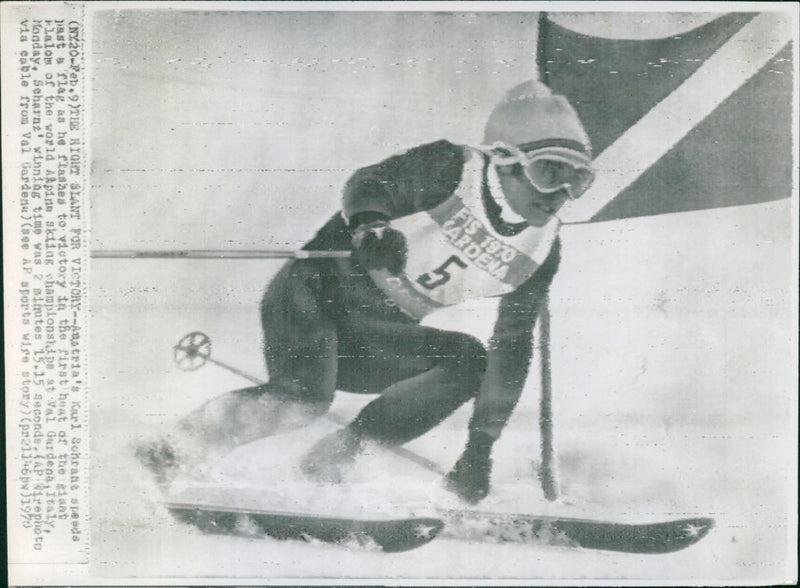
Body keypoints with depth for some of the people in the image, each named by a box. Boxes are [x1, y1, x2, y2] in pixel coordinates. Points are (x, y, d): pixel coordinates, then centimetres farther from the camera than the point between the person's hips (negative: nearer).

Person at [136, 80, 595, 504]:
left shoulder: (541, 252, 1)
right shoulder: (451, 169, -11)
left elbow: (513, 347, 3)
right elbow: (370, 182, -14)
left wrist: (482, 444, 0)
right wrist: (369, 224, -39)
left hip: (382, 338, 5)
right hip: (319, 291, -5)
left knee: (470, 360, -19)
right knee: (307, 396, -29)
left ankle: (340, 453, -17)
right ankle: (170, 454, -11)